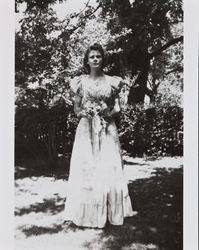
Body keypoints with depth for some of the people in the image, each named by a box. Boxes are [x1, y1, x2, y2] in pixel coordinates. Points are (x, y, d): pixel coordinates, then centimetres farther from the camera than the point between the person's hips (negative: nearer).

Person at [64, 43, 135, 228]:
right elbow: (76, 108, 9)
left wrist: (109, 112, -13)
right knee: (85, 170, 0)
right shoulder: (81, 82, 6)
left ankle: (110, 212, 13)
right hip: (86, 129, 0)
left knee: (108, 169, 0)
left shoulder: (111, 81, 6)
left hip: (107, 130, 0)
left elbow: (117, 107, 7)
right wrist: (84, 112, -12)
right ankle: (87, 212, 12)